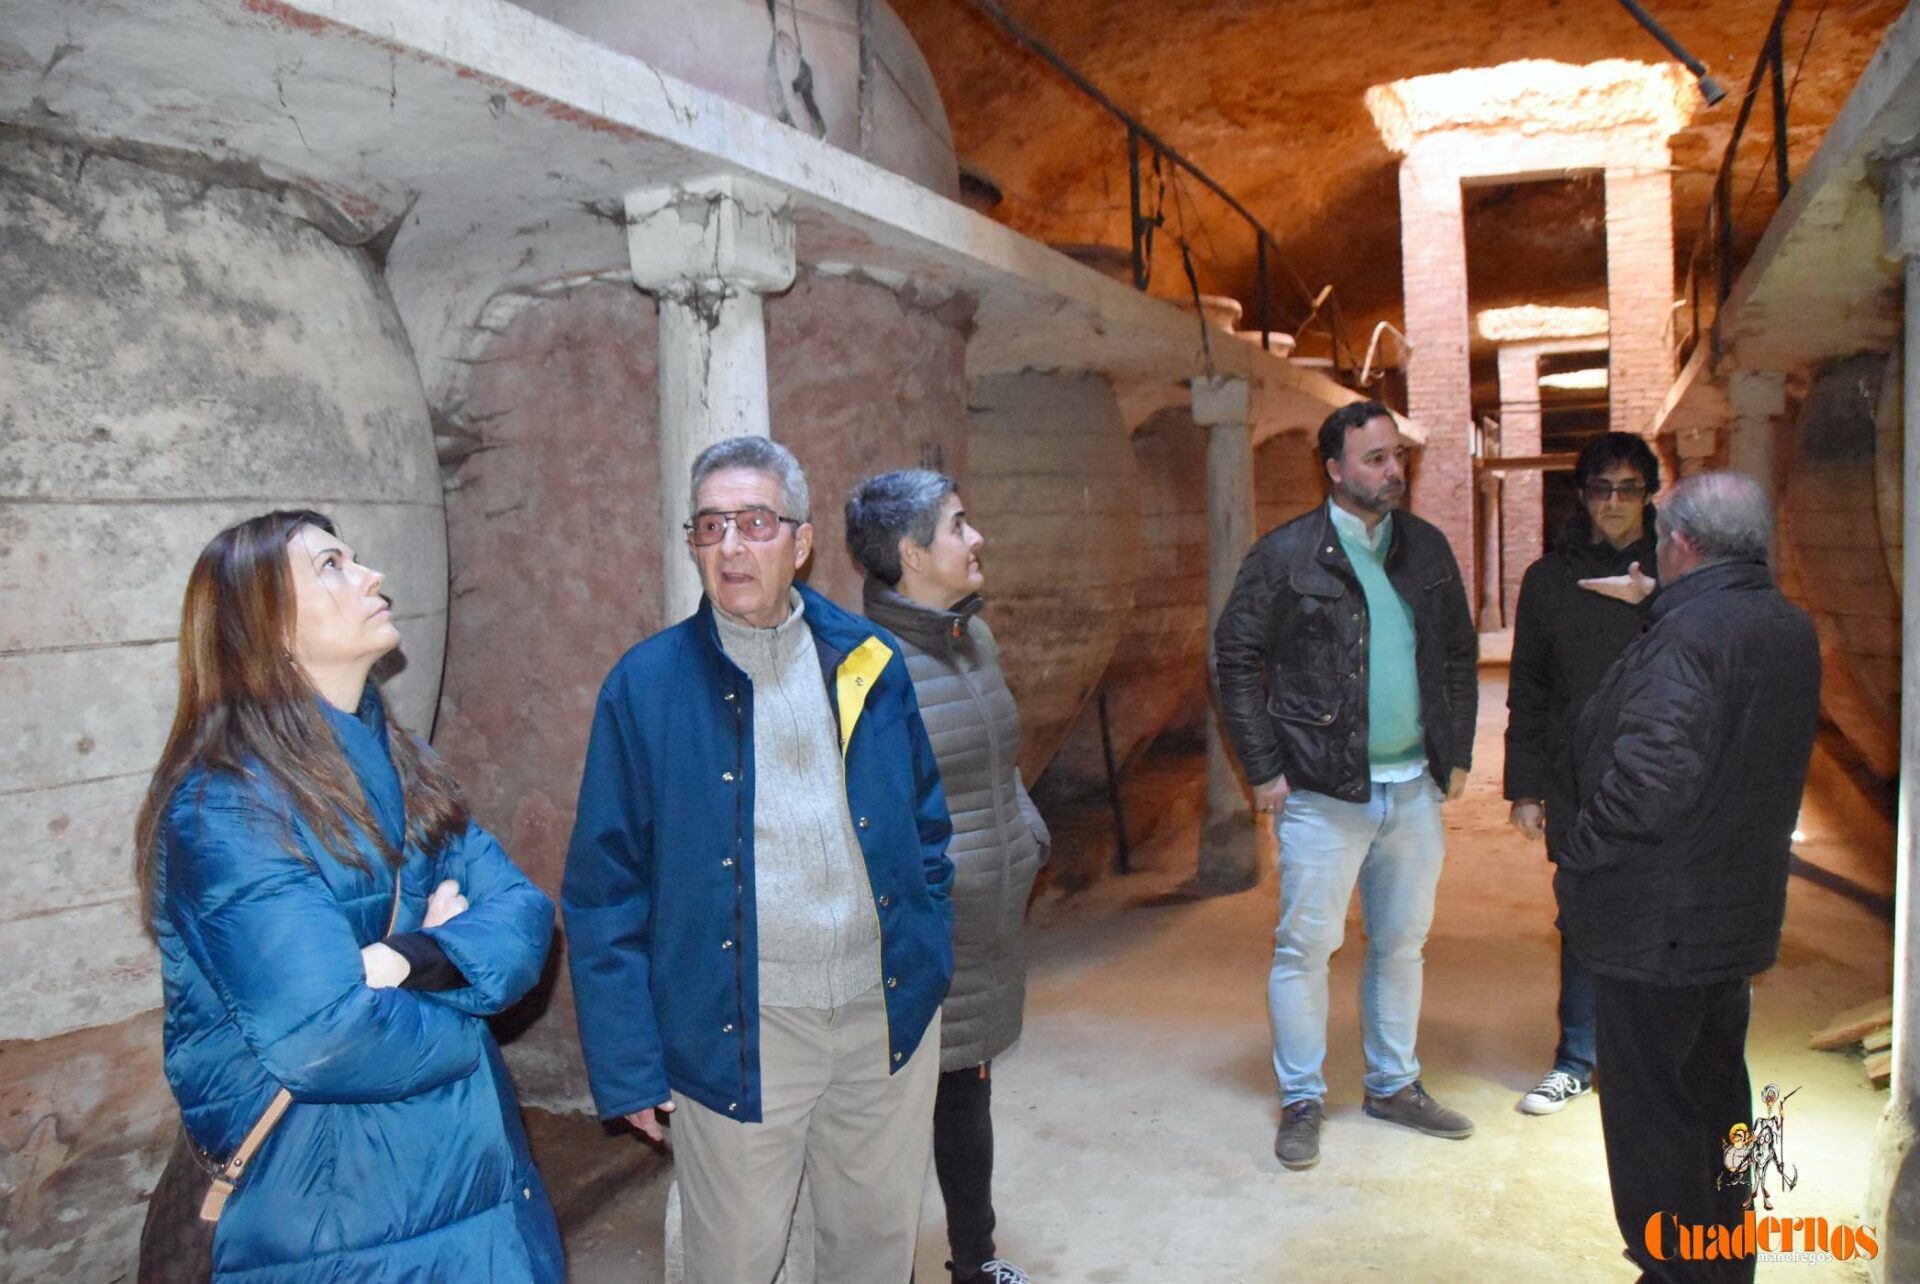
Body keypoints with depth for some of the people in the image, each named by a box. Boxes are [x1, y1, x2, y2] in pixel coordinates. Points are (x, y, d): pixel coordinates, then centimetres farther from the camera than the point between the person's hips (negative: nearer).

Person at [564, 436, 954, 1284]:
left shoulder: (871, 663, 1)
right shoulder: (646, 685, -7)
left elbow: (927, 826, 10)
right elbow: (604, 890, -5)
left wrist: (926, 965, 4)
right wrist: (627, 1066, -6)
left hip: (887, 1013, 3)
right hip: (739, 1029, -2)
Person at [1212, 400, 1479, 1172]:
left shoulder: (1427, 549, 8)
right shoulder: (1285, 555, -7)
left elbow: (1459, 654, 16)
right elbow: (1235, 660, -5)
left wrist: (1457, 752, 10)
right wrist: (1263, 769, -8)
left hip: (1414, 786, 5)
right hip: (1323, 790, -5)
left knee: (1402, 944, 16)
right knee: (1305, 946, 2)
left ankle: (1395, 1085, 33)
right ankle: (1301, 1101, 18)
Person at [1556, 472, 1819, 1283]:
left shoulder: (1688, 637, -23)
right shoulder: (1792, 630, 7)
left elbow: (1650, 775, -33)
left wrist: (1579, 857, -18)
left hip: (1655, 924, -9)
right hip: (1741, 914, 10)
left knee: (1650, 1110, 4)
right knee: (1716, 1092, 22)